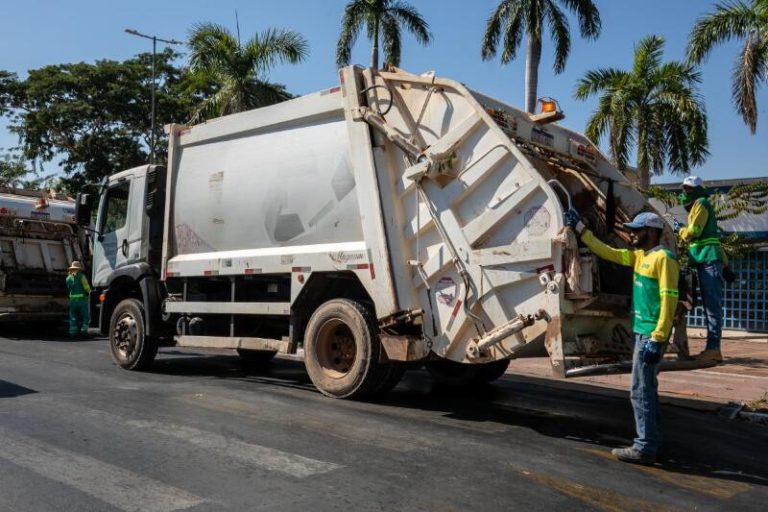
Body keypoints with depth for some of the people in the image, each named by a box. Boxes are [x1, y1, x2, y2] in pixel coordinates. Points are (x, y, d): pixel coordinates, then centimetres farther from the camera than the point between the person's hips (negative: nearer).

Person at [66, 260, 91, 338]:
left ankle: (73, 332, 7)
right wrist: (89, 291, 10)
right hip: (82, 299, -4)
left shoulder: (68, 278, 9)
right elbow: (86, 287, -10)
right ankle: (83, 330, -5)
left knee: (73, 317, 10)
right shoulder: (81, 276, -7)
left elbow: (69, 288, 15)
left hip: (72, 299, 5)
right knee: (85, 316, 5)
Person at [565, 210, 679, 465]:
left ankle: (645, 448, -1)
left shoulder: (663, 258, -13)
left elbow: (669, 301, -20)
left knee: (641, 391, -7)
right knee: (647, 388, 16)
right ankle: (650, 441, 26)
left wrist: (657, 338, -24)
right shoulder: (639, 256, 13)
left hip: (650, 334, -10)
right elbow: (606, 252, 21)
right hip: (642, 331, 10)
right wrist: (580, 228, 19)